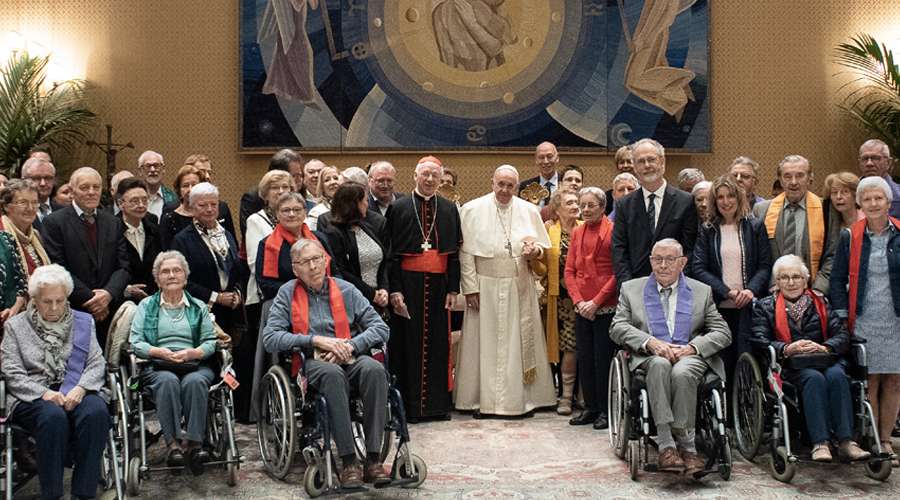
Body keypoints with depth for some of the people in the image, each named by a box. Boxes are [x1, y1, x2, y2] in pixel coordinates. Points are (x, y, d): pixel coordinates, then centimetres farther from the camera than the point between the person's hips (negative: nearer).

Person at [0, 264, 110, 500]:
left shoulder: (83, 321, 17)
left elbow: (97, 363, 8)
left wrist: (81, 388, -13)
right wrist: (44, 393, -14)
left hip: (77, 391, 2)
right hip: (34, 396, -1)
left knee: (96, 412, -33)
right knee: (53, 416, -36)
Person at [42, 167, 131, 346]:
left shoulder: (114, 224, 13)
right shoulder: (54, 222, -1)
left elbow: (123, 266, 8)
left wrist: (109, 294, -11)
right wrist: (90, 298, -12)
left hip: (109, 313, 4)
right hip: (71, 312, -4)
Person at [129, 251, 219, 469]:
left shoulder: (199, 307, 21)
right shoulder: (146, 306, 18)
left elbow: (210, 342, 9)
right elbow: (135, 343, 5)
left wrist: (192, 353, -12)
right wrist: (160, 352, -13)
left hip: (195, 365, 1)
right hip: (158, 367, 0)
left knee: (195, 381, -35)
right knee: (168, 380, -36)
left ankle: (195, 442, -37)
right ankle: (173, 442, -38)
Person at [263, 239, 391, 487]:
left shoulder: (346, 290, 15)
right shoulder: (287, 294, 10)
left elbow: (380, 328, 9)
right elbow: (270, 338, -3)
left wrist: (350, 346, -9)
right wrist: (316, 340, -11)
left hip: (349, 358, 2)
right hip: (311, 362, -2)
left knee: (374, 369, -32)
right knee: (332, 373, -37)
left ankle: (374, 458, -32)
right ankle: (349, 461, -36)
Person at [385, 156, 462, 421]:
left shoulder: (449, 209, 10)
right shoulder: (398, 207, 2)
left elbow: (455, 251, 8)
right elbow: (390, 252, -3)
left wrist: (453, 288, 1)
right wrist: (394, 289, -11)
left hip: (439, 283, 3)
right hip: (408, 282, -2)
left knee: (438, 343, 6)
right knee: (409, 343, 0)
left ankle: (437, 403, 14)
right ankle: (408, 405, 7)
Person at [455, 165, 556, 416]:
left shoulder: (529, 211, 6)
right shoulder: (472, 210, -2)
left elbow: (542, 244, 15)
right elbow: (466, 252, -4)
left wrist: (535, 250, -9)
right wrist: (470, 287, -9)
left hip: (520, 286, 3)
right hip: (485, 285, -2)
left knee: (520, 342, 5)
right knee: (485, 343, 1)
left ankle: (522, 397, 14)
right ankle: (484, 399, 8)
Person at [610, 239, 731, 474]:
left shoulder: (702, 291, 17)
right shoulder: (631, 289, 16)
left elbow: (722, 333, 9)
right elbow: (617, 328, 4)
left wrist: (692, 347, -10)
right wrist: (650, 342, -14)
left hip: (690, 356, 0)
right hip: (650, 357, 0)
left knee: (682, 372, -36)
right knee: (660, 363, -36)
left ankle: (685, 446, -30)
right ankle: (666, 445, -40)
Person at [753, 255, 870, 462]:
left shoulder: (820, 303, 21)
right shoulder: (765, 307, 14)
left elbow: (843, 335, 8)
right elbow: (759, 341, -2)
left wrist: (824, 347, -15)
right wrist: (787, 349, -20)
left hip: (824, 360, 2)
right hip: (789, 366, -2)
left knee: (836, 375, -31)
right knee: (814, 378, -34)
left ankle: (846, 441, -36)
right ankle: (820, 443, -40)